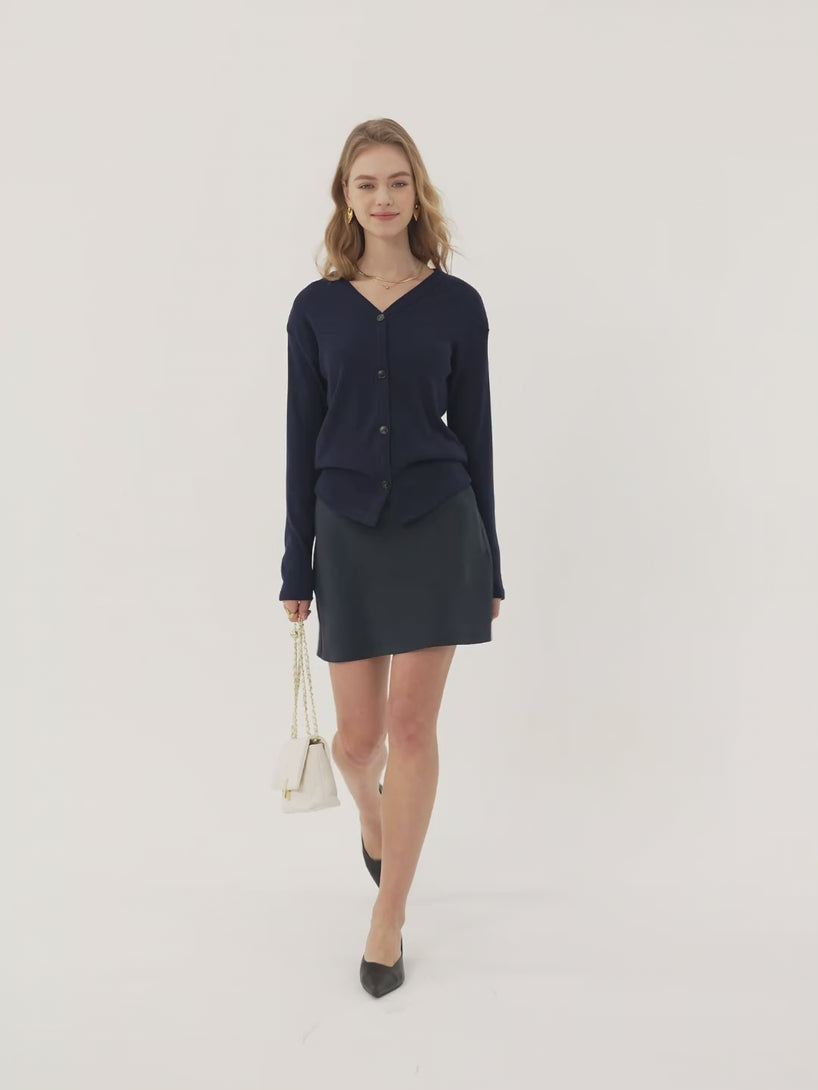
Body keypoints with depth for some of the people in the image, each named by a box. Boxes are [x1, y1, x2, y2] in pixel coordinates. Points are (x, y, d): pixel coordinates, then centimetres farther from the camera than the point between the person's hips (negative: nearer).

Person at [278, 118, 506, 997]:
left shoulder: (457, 304, 2)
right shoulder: (317, 308, 4)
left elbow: (474, 432, 4)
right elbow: (302, 441, 5)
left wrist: (489, 564, 4)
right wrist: (296, 569, 4)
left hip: (438, 528, -1)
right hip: (348, 535, 1)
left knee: (412, 724, -1)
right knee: (358, 735, 7)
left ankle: (389, 917, 15)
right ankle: (373, 814, 45)